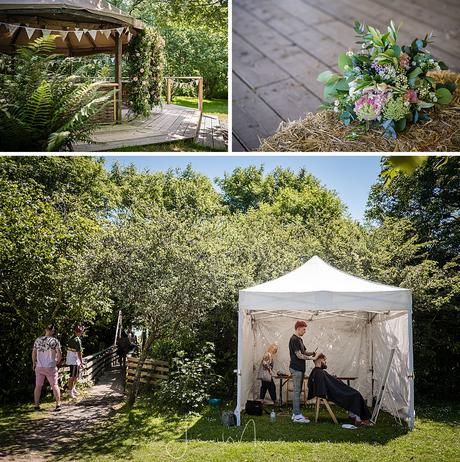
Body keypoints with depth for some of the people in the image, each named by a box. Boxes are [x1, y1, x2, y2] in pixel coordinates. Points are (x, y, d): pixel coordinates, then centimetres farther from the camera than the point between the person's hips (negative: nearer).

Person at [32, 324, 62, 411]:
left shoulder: (38, 340, 1)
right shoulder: (55, 341, -9)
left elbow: (33, 353, 8)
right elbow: (60, 355, -11)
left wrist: (34, 363, 22)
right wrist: (57, 362, 7)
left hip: (39, 367, 3)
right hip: (50, 367, -3)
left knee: (38, 386, 12)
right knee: (54, 385, 5)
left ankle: (36, 405, 14)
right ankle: (58, 404, 1)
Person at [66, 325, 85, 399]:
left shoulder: (71, 338, 8)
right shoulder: (77, 340, -21)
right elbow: (79, 352, -21)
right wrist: (81, 362, -16)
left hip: (70, 360, 10)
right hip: (74, 361, -10)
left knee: (76, 375, 22)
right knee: (72, 377, -2)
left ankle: (73, 388, 34)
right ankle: (71, 392, 4)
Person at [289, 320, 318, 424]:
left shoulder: (299, 339, 17)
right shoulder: (294, 339, -14)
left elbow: (304, 352, 20)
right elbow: (299, 355, -17)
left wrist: (312, 352, 1)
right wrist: (311, 358, -12)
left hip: (300, 369, 10)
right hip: (296, 368, -10)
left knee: (298, 391, 10)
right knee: (297, 391, -8)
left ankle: (296, 414, 14)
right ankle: (297, 416, -7)